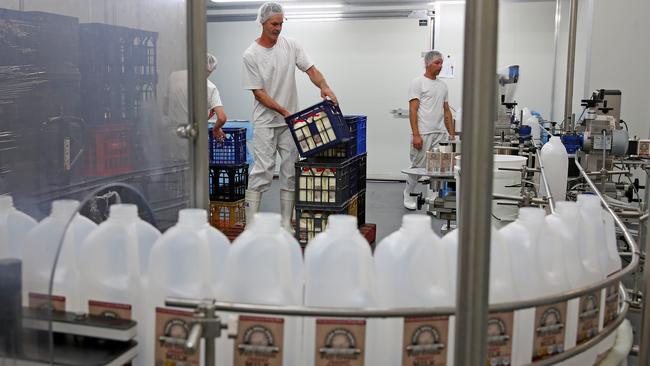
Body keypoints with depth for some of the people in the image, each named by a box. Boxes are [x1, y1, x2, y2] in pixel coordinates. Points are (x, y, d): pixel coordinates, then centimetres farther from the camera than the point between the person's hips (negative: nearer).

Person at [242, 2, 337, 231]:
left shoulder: (291, 45, 2)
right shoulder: (251, 54, -10)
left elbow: (311, 69, -2)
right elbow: (258, 93, -11)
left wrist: (324, 86, -24)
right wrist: (284, 112, -19)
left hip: (290, 120, 5)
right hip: (265, 122, -4)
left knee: (290, 171, 6)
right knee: (261, 170, -7)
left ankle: (286, 223, 15)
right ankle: (250, 224, -1)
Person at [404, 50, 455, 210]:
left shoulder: (442, 85, 15)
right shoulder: (418, 83, -6)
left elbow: (446, 111, 18)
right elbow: (413, 110, -12)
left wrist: (452, 134, 11)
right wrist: (416, 135, -19)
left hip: (441, 134, 6)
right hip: (423, 134, -6)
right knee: (418, 167, 3)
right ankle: (408, 194, 22)